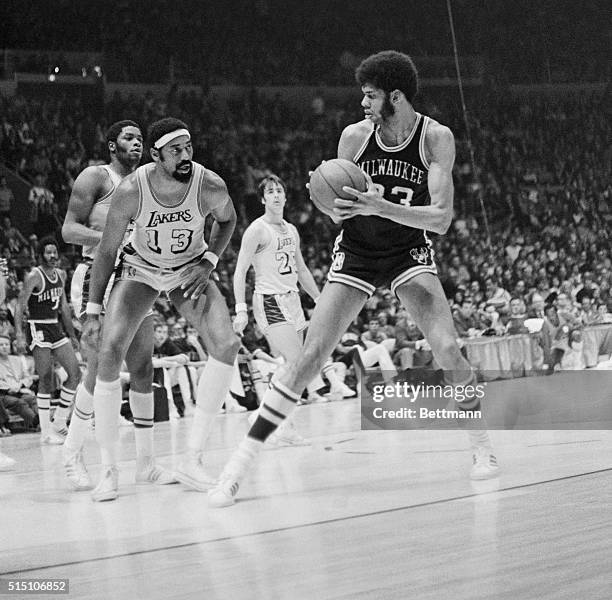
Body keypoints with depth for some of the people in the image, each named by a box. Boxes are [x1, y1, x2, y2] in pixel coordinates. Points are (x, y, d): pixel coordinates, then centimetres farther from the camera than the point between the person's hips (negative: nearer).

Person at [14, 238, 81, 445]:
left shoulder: (61, 275, 11)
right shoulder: (34, 277, -12)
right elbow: (20, 306, -15)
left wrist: (72, 335, 20)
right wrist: (19, 336, -25)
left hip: (56, 328, 7)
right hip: (38, 329, -7)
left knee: (75, 374, 1)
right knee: (46, 381, -8)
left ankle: (59, 422, 11)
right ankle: (46, 432, -2)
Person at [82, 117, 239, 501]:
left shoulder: (211, 187, -25)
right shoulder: (131, 191, -27)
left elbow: (227, 220, 2)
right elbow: (107, 250, -12)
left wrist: (208, 262, -13)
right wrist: (93, 311, -11)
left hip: (189, 270, 1)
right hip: (140, 269, -1)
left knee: (227, 344, -21)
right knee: (110, 350, -21)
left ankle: (192, 461, -11)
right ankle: (109, 469, -7)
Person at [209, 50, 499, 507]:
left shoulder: (436, 138, -16)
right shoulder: (355, 136, -11)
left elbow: (441, 218, -23)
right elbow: (339, 210, 0)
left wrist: (378, 206, -35)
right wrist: (333, 201, -25)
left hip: (409, 252, 0)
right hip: (356, 254, 1)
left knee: (447, 348, -19)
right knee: (310, 357, -11)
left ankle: (482, 445, 5)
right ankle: (241, 462, -9)